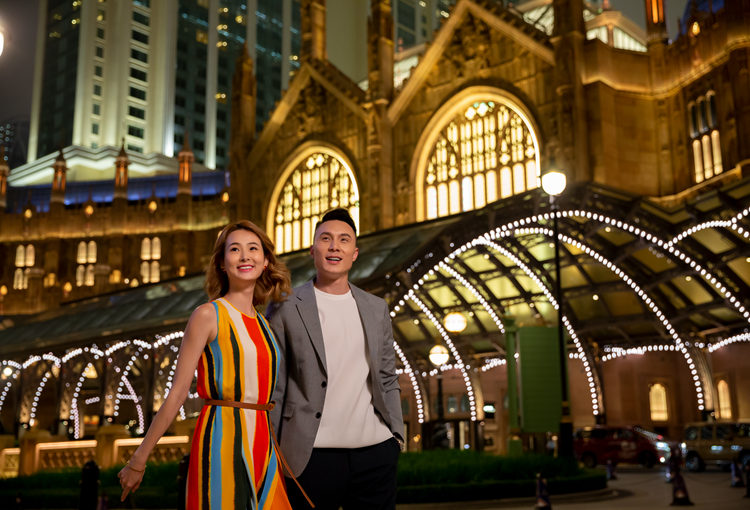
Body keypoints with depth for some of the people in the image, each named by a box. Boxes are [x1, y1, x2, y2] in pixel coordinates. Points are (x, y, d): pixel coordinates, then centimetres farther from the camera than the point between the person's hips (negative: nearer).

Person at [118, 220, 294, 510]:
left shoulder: (264, 322, 12)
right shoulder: (208, 316, -6)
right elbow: (178, 393, -7)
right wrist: (138, 461, -6)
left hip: (262, 445, 6)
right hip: (222, 440, -6)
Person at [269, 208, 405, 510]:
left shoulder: (377, 309, 12)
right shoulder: (286, 309, 1)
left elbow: (387, 379, 16)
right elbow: (273, 387, 0)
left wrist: (397, 434, 9)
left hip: (376, 454, 3)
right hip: (312, 458, -3)